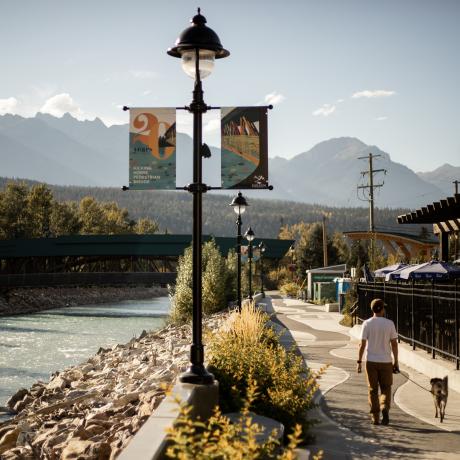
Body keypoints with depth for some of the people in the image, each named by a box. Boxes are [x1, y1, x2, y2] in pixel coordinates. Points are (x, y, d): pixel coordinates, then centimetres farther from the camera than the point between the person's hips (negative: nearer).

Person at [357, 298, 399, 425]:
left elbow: (362, 344, -5)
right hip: (386, 361, 0)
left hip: (371, 361, 0)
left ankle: (375, 417, 8)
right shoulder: (389, 323, -3)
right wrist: (396, 362, 6)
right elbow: (394, 344, -1)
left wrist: (359, 361, 0)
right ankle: (385, 408, -12)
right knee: (386, 388, 12)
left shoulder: (367, 324, -3)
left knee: (373, 390, 8)